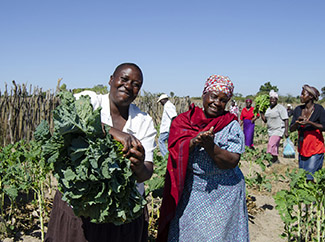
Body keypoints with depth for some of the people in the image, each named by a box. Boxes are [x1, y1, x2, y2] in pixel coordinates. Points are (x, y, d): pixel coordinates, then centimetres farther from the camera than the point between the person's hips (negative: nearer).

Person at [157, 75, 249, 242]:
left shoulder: (232, 126, -2)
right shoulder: (185, 120, 3)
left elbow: (232, 162, -11)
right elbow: (175, 150, -7)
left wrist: (210, 146, -25)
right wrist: (194, 142, -25)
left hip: (223, 193, -1)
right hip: (189, 193, 2)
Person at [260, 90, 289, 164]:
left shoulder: (281, 108, -9)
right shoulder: (268, 109, 14)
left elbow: (286, 120, -14)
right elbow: (265, 120, 15)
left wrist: (286, 131, -21)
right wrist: (261, 112, 3)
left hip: (278, 130, -8)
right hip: (270, 131, 8)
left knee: (271, 144, -20)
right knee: (274, 147, 11)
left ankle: (274, 161, -11)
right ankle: (276, 161, 21)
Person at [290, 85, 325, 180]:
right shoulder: (298, 109, 6)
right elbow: (291, 129, 5)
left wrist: (309, 122, -25)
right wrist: (297, 122, -15)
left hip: (316, 150, -5)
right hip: (302, 149, 6)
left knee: (309, 177, -10)